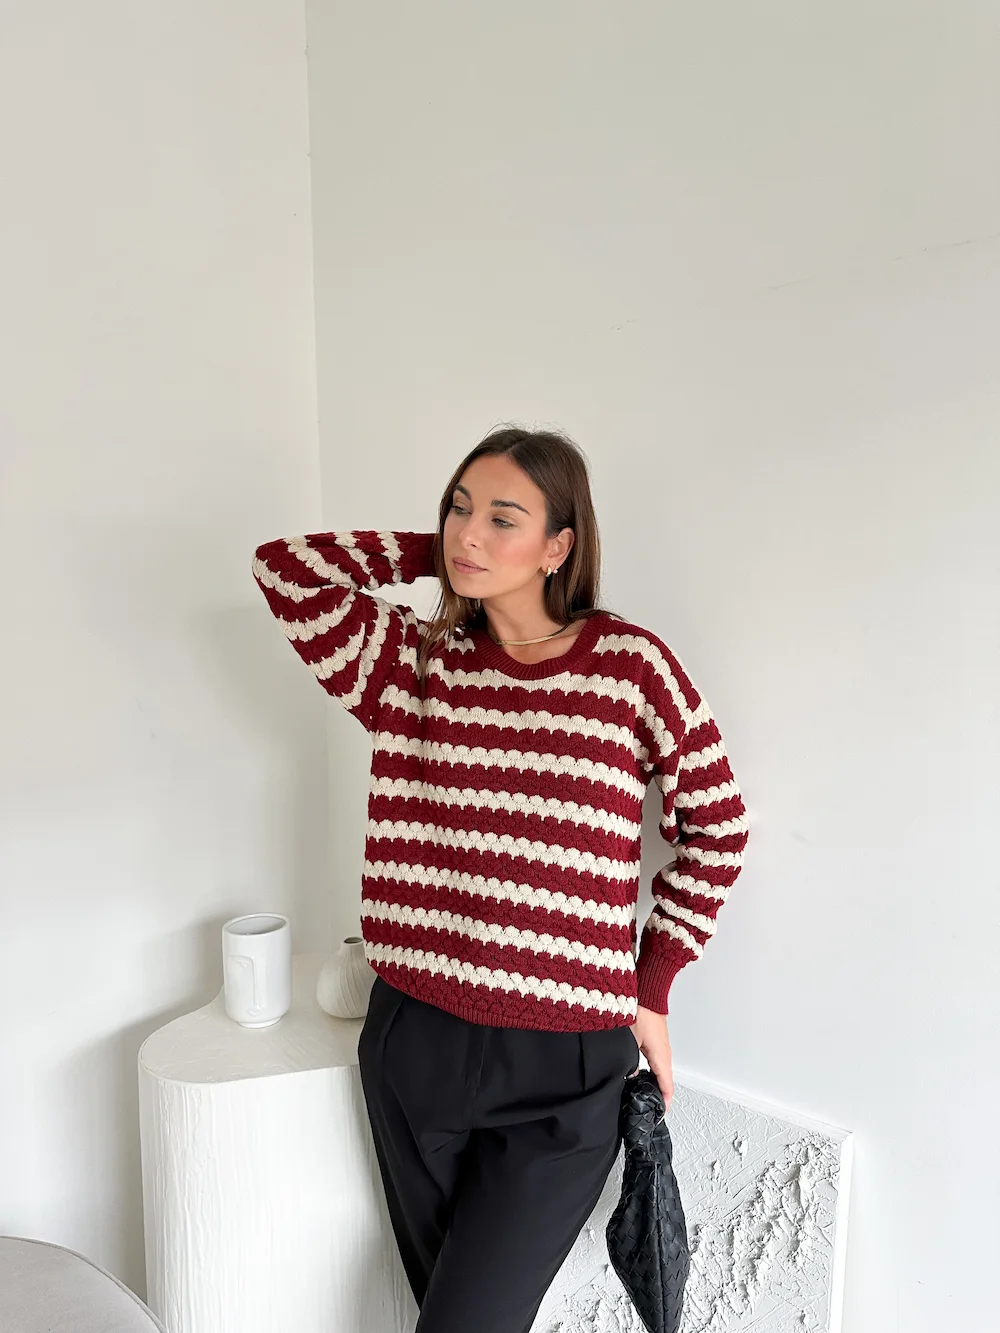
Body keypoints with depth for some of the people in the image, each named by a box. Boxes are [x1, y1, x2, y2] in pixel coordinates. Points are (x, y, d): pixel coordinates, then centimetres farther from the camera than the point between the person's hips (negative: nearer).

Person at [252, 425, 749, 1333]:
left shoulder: (632, 667, -9)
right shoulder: (412, 664, 0)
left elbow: (718, 827, 0)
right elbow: (284, 566, -6)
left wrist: (651, 990, 1)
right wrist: (433, 553, -3)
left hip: (563, 1072, -3)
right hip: (411, 1049, 4)